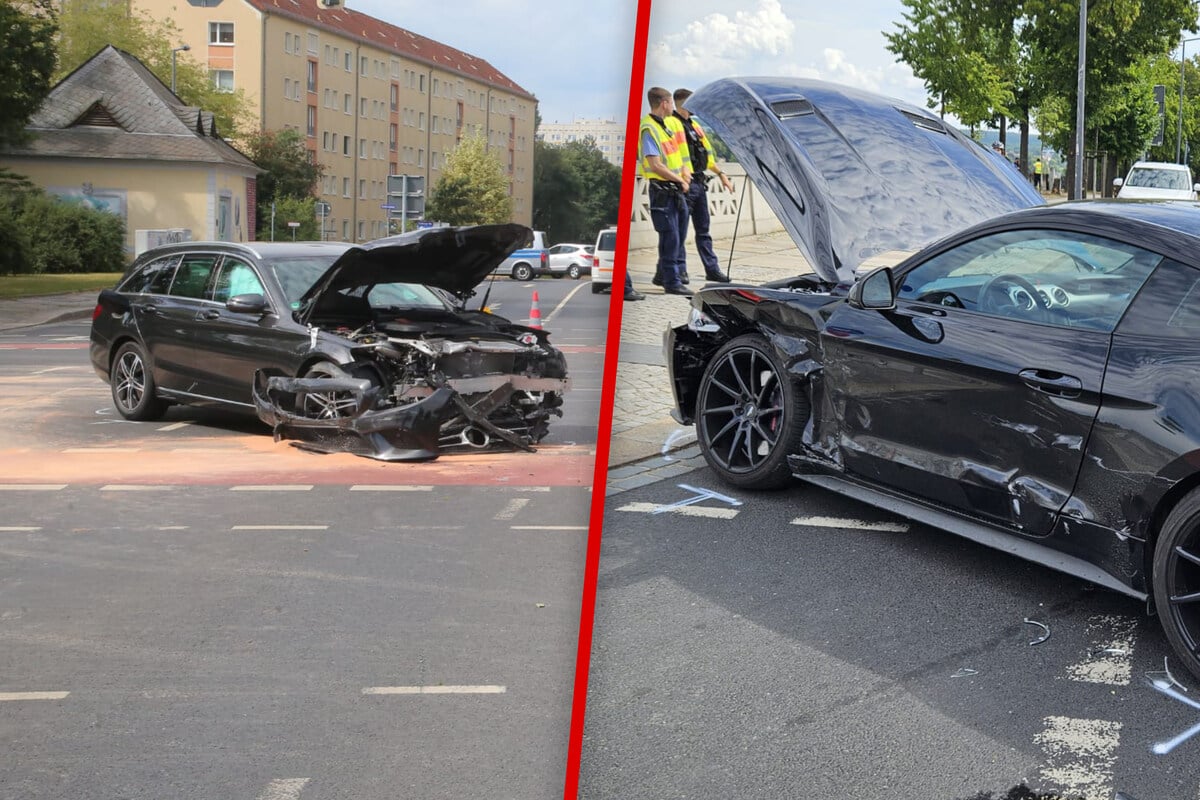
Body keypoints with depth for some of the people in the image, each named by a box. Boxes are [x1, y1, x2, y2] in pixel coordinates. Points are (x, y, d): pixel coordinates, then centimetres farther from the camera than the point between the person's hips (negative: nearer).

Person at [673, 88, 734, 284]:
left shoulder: (693, 125, 18)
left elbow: (706, 154, 25)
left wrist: (720, 174, 25)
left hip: (699, 183, 9)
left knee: (703, 229, 12)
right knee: (680, 230, -3)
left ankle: (712, 269, 17)